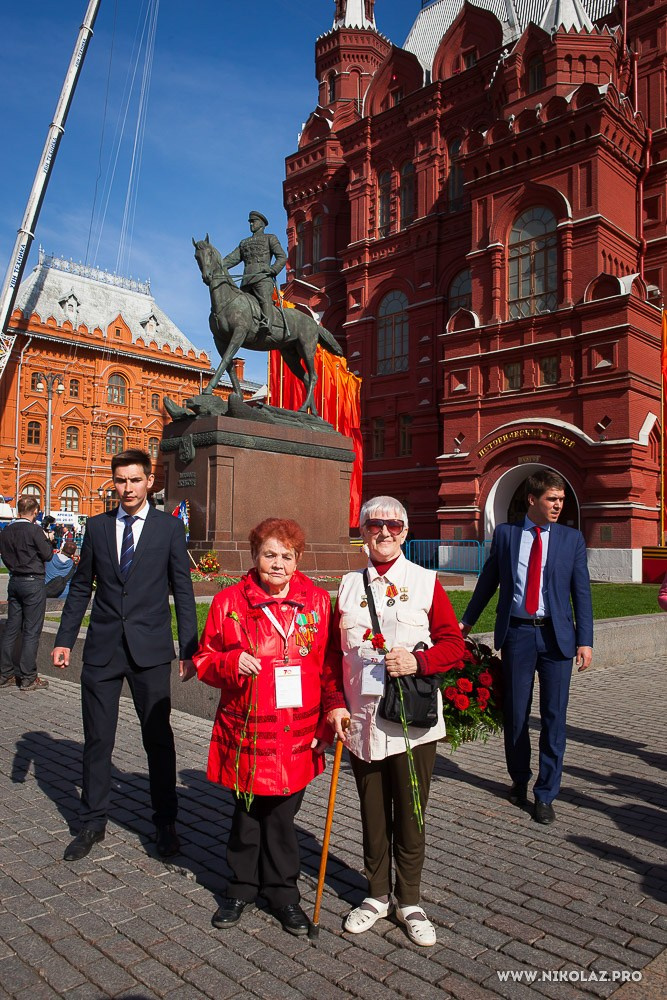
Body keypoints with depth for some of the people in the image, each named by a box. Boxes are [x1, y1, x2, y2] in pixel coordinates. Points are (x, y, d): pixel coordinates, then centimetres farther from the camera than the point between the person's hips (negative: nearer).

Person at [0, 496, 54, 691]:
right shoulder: (35, 530, -14)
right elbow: (47, 555, -10)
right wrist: (48, 539, 7)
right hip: (33, 582, -7)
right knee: (32, 631, -2)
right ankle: (28, 678, 2)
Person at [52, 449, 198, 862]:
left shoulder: (169, 527, -1)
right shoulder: (97, 526, 7)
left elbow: (183, 591, 0)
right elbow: (81, 586, 12)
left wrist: (189, 649, -4)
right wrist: (65, 638, 7)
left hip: (150, 649, -2)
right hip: (102, 647, 3)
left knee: (159, 737, 7)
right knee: (97, 738, 11)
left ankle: (165, 823, 24)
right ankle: (93, 822, 29)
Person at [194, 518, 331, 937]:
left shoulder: (316, 601, 0)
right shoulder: (230, 601, -3)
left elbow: (329, 664, 5)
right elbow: (204, 659, 3)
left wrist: (329, 718, 0)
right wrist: (231, 662, -17)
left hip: (298, 733, 1)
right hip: (245, 730, 0)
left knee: (283, 815, 12)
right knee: (247, 812, 14)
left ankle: (283, 891, 33)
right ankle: (243, 887, 36)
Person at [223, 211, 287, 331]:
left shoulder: (270, 238, 20)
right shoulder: (244, 243, 34)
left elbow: (282, 257, 7)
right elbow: (232, 258, 22)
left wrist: (273, 270, -13)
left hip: (263, 277, -6)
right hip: (246, 280, 6)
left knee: (265, 299, -30)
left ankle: (266, 322, -52)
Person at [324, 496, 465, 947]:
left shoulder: (426, 582, -1)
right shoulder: (350, 586, 6)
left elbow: (454, 644, -4)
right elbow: (332, 653, 8)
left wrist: (418, 661, -20)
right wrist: (335, 703, -2)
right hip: (361, 721, 2)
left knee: (410, 813, 9)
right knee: (373, 813, 15)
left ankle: (410, 901, 29)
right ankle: (378, 895, 35)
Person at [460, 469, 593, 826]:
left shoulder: (572, 538, 3)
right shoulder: (505, 533, 3)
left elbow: (581, 592, 2)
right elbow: (488, 580, 11)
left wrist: (585, 640, -5)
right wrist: (466, 620, 16)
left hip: (556, 635, 0)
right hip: (516, 633, 0)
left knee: (554, 716, 3)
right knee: (515, 713, 10)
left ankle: (545, 795, 17)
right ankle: (519, 780, 32)